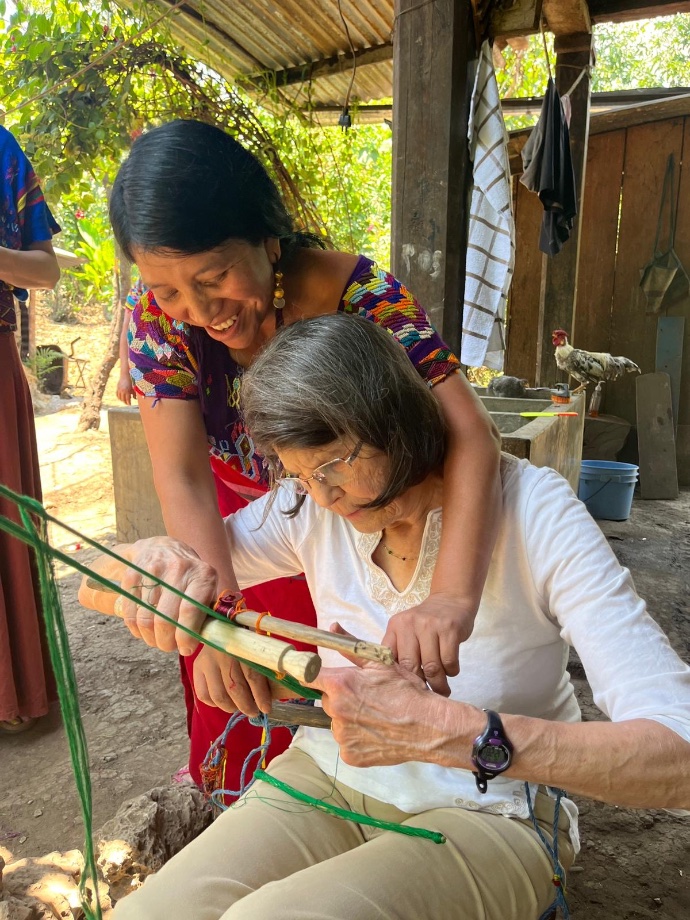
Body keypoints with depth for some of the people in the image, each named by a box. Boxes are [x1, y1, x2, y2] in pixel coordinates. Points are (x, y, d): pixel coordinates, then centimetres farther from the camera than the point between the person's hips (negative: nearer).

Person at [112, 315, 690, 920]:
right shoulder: (307, 509, -7)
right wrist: (159, 557, -27)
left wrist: (452, 733, -38)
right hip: (329, 777, 3)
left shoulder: (532, 510, -18)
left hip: (487, 810, -2)